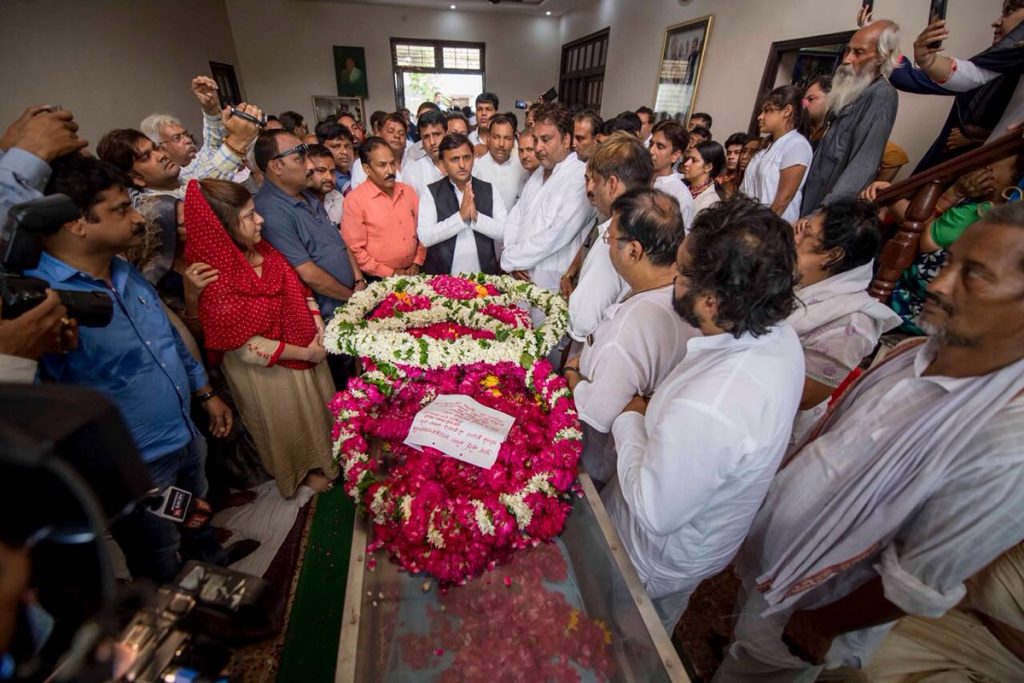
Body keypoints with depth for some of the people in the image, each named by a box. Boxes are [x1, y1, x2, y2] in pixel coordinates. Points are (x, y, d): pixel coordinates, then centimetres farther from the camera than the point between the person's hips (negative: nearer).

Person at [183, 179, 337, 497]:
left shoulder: (262, 250, -6)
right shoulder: (217, 281, -28)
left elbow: (300, 289, 3)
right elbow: (249, 349, -26)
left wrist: (319, 329, -10)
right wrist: (306, 353, -19)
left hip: (308, 350, 7)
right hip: (269, 371, -7)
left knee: (319, 408, 26)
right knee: (289, 421, 18)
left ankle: (325, 456, 54)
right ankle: (304, 472, 47)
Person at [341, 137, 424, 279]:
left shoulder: (408, 191, 9)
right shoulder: (354, 200, -7)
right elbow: (355, 249, -10)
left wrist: (417, 263, 3)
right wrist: (390, 273, -9)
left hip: (411, 276, 3)